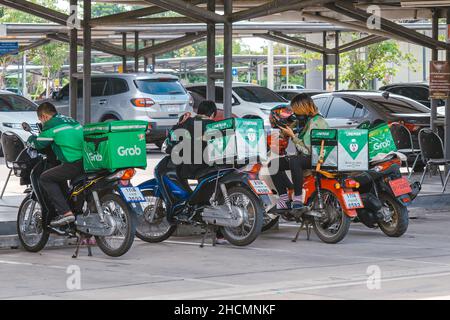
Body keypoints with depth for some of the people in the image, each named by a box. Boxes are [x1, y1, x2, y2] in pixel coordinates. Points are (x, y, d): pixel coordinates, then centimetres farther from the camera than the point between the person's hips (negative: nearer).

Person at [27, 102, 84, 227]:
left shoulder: (51, 125, -3)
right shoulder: (69, 120, 22)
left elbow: (39, 144, 6)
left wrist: (31, 139, 30)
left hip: (75, 164, -9)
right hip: (87, 159, 9)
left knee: (45, 178, 0)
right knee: (59, 175, 32)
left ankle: (66, 213, -10)